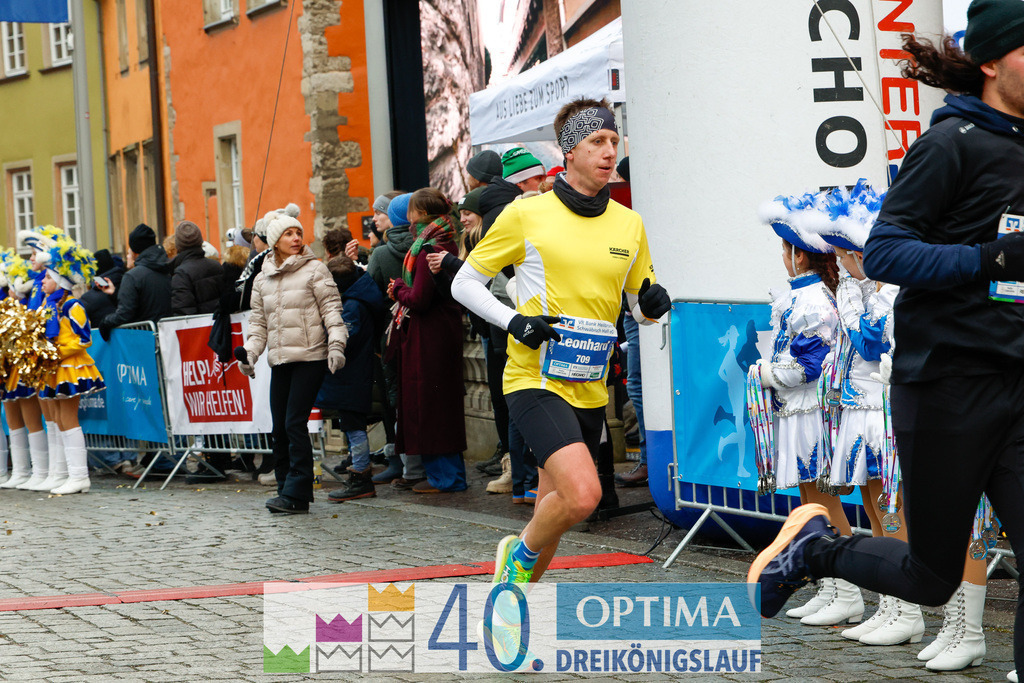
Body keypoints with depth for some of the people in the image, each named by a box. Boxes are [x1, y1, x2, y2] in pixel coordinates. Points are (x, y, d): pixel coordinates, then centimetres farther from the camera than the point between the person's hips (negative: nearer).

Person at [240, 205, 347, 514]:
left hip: (310, 358, -5)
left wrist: (336, 344, -15)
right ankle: (287, 488, 12)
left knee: (295, 424, -12)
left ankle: (296, 494, -10)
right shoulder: (262, 280, 15)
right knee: (280, 427, 4)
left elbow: (331, 309, -4)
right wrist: (250, 352, 7)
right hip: (280, 361, 5)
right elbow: (258, 322, 20)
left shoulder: (314, 270, 0)